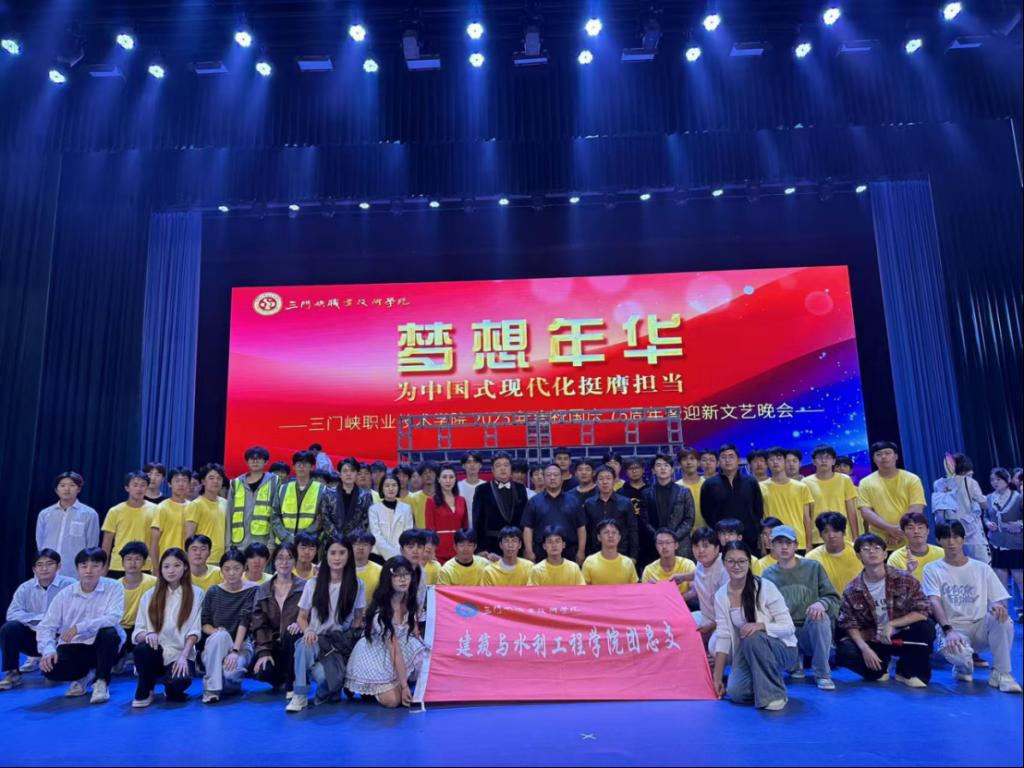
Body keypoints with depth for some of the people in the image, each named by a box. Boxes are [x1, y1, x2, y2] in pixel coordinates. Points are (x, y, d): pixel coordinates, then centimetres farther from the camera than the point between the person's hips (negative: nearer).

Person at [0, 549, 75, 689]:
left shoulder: (70, 585, -14)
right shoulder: (25, 588, -3)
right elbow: (12, 614, -14)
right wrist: (40, 618, -23)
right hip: (34, 636, 3)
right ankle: (12, 673, -6)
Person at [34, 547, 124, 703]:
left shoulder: (113, 588, -10)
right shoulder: (65, 594, -1)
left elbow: (114, 618, -24)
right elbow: (46, 626, -4)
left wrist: (80, 627, -31)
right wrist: (48, 650, -22)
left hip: (101, 646, -2)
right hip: (73, 646, 3)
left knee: (109, 632, -35)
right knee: (50, 668, -26)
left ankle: (101, 682, -13)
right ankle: (84, 675, 9)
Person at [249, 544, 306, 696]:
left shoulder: (304, 587, 4)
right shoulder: (262, 591, 9)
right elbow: (258, 624, 1)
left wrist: (300, 623, -28)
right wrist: (263, 652, -13)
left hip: (294, 644, -2)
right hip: (274, 645, 2)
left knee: (291, 634, -35)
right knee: (262, 672, -27)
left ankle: (292, 684, -16)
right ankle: (281, 680, 11)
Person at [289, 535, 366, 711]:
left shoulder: (357, 585, 1)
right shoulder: (313, 584, 3)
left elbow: (358, 619, 10)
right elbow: (302, 617, 8)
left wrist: (350, 641, -7)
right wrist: (308, 631, -14)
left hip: (341, 644, -1)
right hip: (317, 639, 1)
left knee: (325, 676, -33)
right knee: (305, 644, -38)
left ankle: (327, 691, 7)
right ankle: (300, 696, -19)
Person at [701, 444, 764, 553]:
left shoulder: (751, 482, 9)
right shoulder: (709, 484, 4)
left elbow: (759, 510, 12)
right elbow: (706, 512, 6)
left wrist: (754, 529, 3)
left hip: (749, 539, 1)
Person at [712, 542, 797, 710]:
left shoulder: (765, 587, -16)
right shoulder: (720, 596, -4)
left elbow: (788, 627, -16)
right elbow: (723, 637, -2)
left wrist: (760, 626, -34)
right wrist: (717, 677, -4)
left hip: (782, 650, -4)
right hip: (748, 652, 4)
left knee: (754, 637, -35)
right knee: (736, 693, -20)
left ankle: (774, 692, -15)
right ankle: (763, 681, 14)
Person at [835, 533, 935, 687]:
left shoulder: (904, 580, -9)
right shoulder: (852, 590, -8)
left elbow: (923, 612, -14)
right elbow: (850, 624, -6)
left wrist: (891, 624, -23)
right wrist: (864, 648, -23)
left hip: (901, 638, 0)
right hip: (873, 641, 0)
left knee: (926, 628, -31)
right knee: (844, 652, -29)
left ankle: (908, 671, -4)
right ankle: (878, 669, 7)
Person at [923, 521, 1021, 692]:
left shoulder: (982, 568, 10)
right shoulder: (932, 569, 3)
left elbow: (1000, 601, 5)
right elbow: (934, 602, -11)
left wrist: (998, 605, -22)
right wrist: (948, 630, -28)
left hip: (980, 628, 2)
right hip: (953, 629, -2)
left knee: (1001, 617, -32)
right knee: (954, 651, -37)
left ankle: (1001, 673, -14)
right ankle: (963, 666, 5)